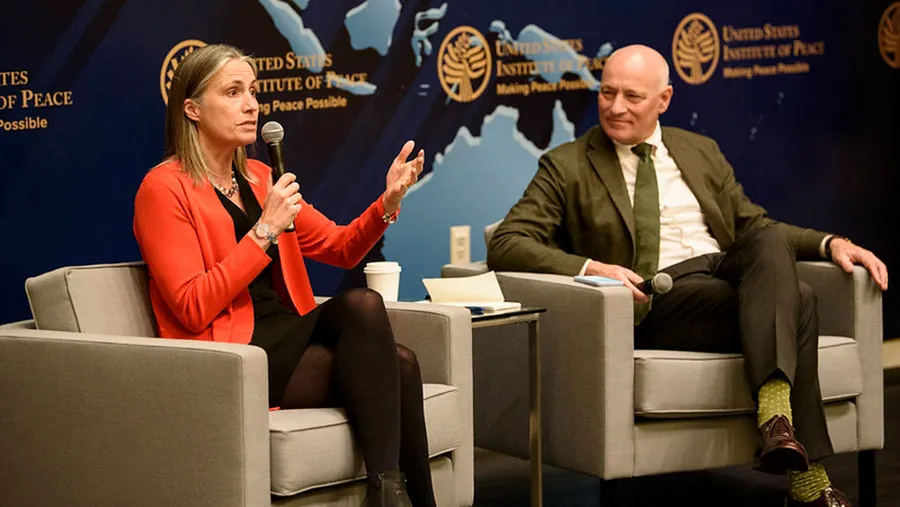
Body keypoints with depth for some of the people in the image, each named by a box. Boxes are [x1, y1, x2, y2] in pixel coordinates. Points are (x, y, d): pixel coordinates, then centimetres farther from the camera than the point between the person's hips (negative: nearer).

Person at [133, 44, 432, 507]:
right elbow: (194, 309, -14)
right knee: (378, 335, -24)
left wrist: (388, 202, 0)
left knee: (398, 363, -23)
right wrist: (265, 231, -17)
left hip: (287, 338, 7)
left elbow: (340, 248, 20)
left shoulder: (259, 177, 17)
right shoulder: (164, 188, -6)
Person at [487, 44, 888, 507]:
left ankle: (775, 410, -44)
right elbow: (505, 246, -3)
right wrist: (589, 268, -19)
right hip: (655, 301, -5)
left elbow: (754, 227, 25)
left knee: (771, 242, -31)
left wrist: (830, 243, 6)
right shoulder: (567, 166, 7)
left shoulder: (701, 152, 22)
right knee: (795, 300, -29)